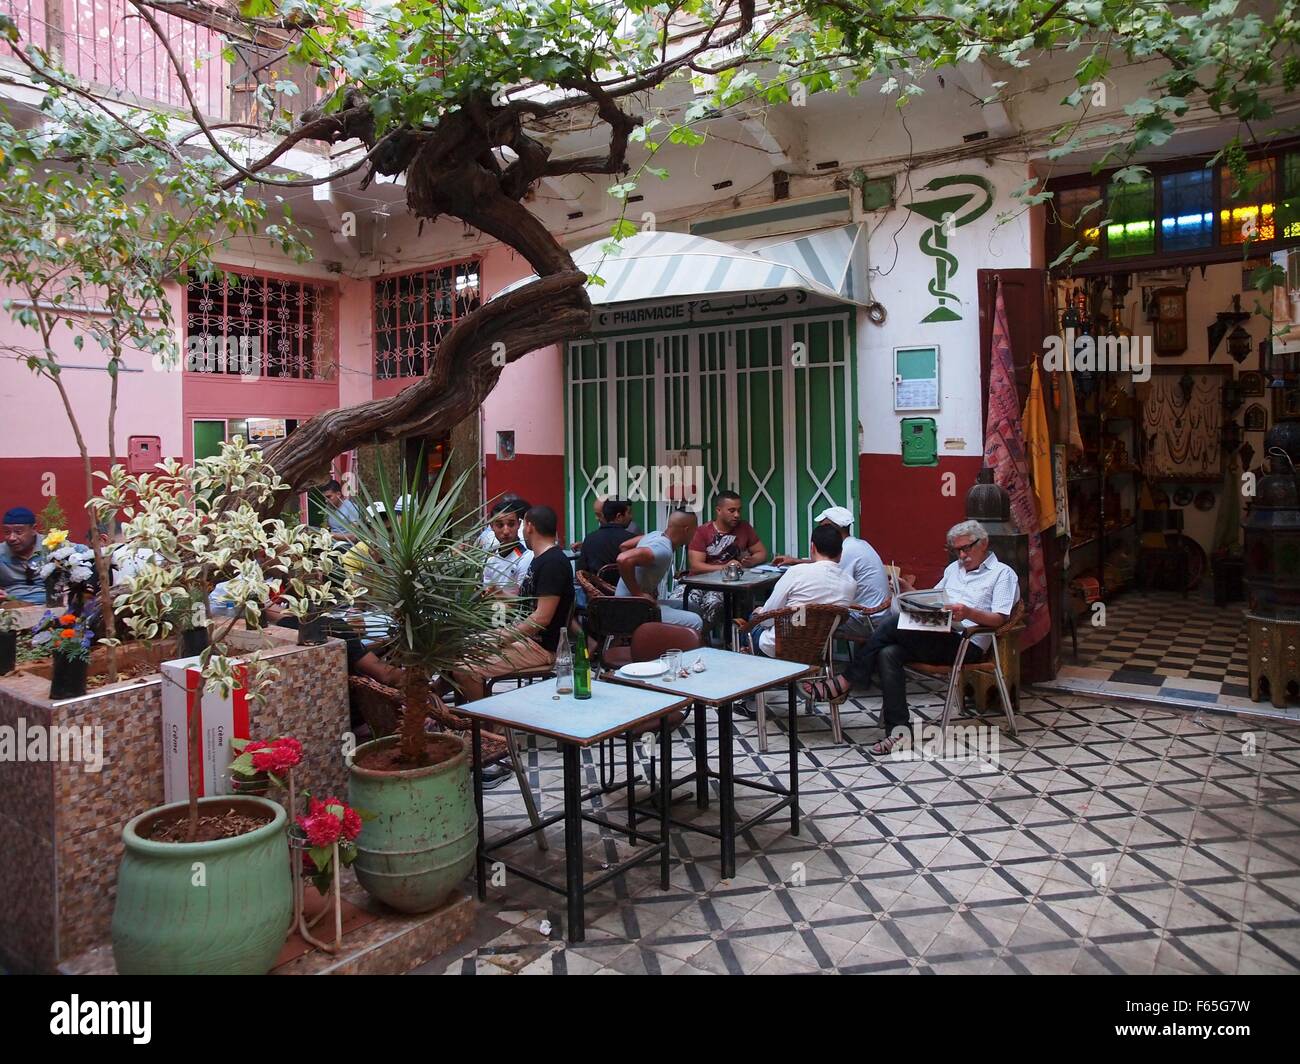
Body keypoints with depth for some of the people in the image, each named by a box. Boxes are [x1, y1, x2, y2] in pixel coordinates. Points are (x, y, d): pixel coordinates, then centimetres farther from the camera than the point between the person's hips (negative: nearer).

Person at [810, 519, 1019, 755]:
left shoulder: (1003, 573, 6)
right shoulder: (954, 568, 28)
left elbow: (999, 619, -7)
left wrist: (969, 613, -26)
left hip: (967, 645, -7)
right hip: (937, 638, 7)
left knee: (894, 625, -24)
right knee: (888, 653, -25)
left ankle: (847, 682, -17)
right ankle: (898, 729, -25)